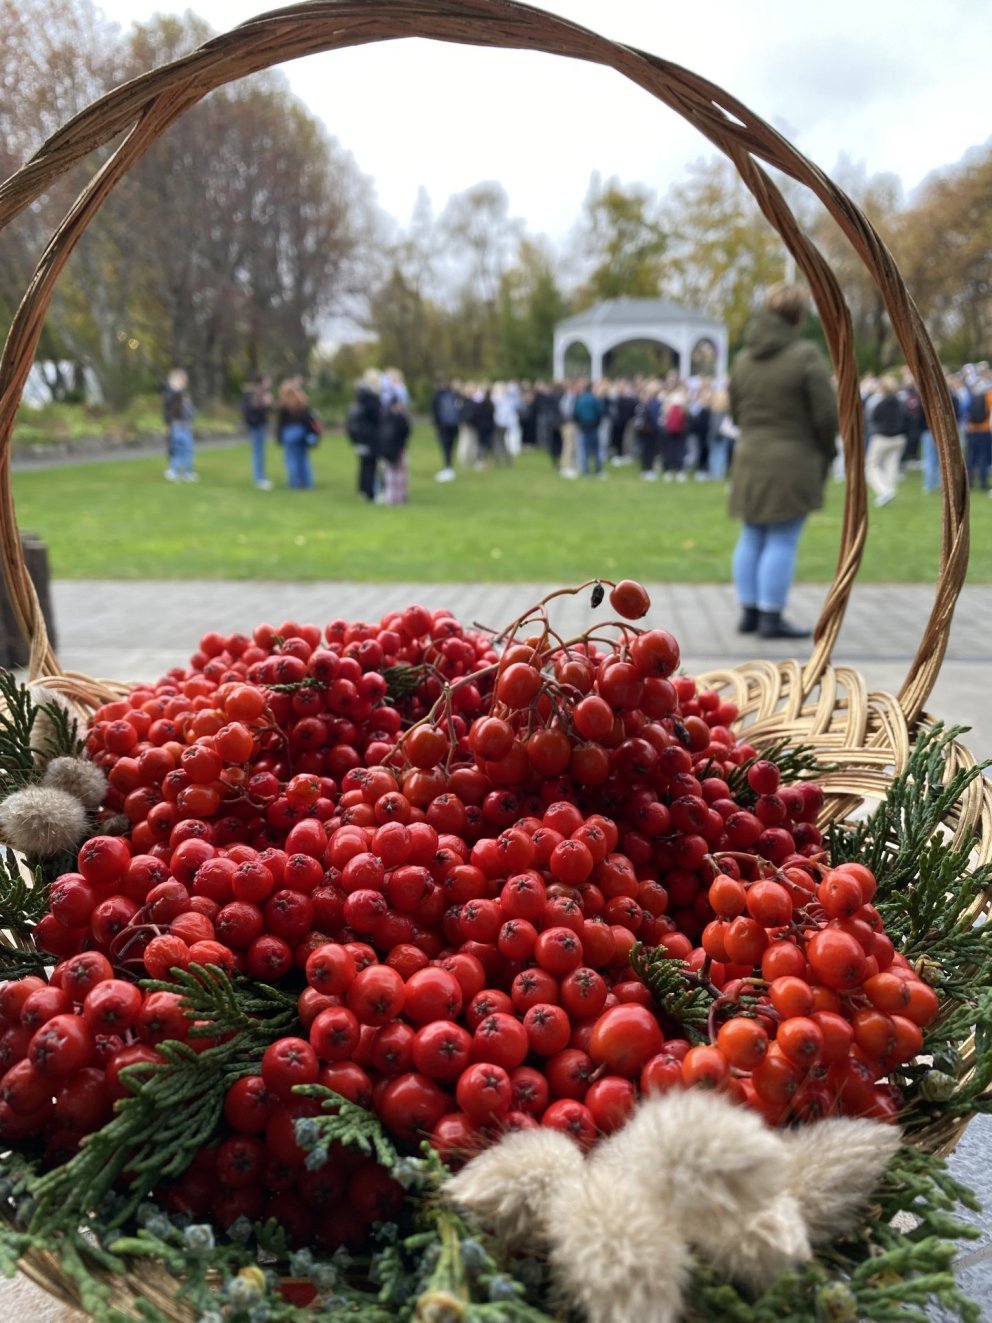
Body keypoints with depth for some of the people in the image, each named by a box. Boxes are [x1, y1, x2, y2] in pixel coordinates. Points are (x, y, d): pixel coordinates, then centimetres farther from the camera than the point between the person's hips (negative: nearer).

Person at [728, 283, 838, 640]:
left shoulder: (744, 357, 8)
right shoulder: (806, 355, -11)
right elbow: (826, 413, -11)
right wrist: (827, 450, 5)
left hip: (750, 459, 6)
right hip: (793, 462, -6)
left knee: (751, 538, 11)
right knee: (782, 541, -2)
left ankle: (749, 612, 16)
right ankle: (772, 617, 0)